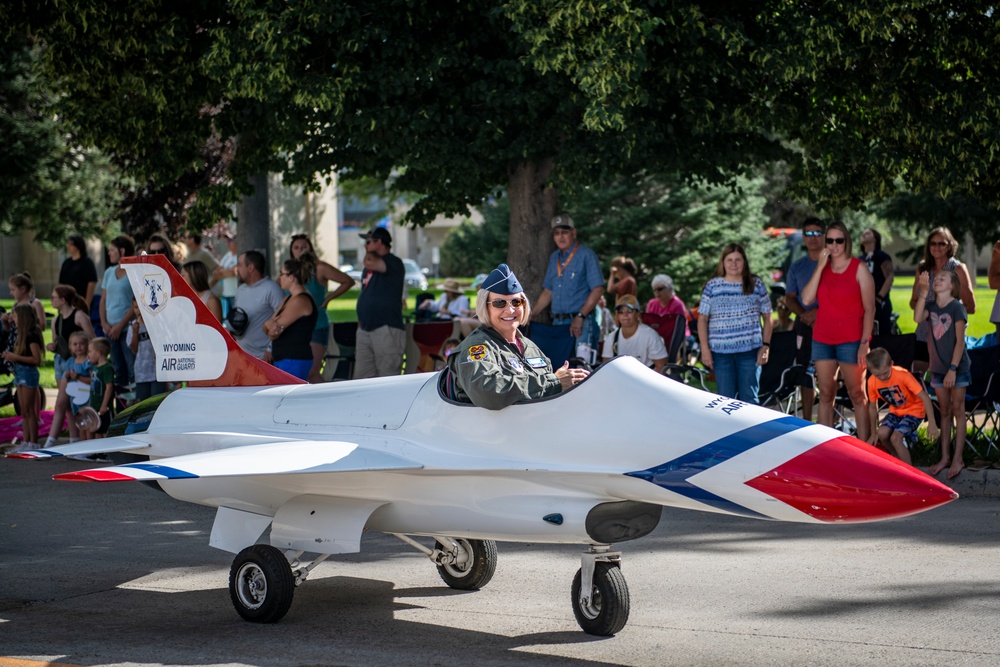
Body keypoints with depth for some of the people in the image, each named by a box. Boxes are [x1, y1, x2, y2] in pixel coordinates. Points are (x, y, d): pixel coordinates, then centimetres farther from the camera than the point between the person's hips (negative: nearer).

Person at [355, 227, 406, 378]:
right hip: (365, 330, 9)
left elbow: (370, 263, -28)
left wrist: (370, 252, -6)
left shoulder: (394, 263, -8)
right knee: (361, 378, 7)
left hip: (387, 330, -9)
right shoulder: (368, 269, 20)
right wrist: (360, 324, 19)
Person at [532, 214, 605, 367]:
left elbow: (598, 289, -10)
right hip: (558, 324, 7)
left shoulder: (586, 255, -3)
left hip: (582, 323, -7)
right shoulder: (554, 258, 18)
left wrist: (580, 316, -17)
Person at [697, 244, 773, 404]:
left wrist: (766, 345, 1)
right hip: (721, 351, 0)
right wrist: (705, 349, -1)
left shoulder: (756, 285, 7)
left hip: (750, 350, 0)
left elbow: (767, 317, 11)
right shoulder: (712, 286, 5)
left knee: (749, 399, 1)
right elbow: (702, 319, 7)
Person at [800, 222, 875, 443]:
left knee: (856, 394, -1)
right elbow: (807, 299, -4)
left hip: (850, 340, -5)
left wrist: (864, 342, -13)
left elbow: (869, 308, -6)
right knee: (826, 394, 7)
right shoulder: (822, 268, 10)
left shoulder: (859, 269, -4)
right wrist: (821, 266, -8)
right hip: (822, 339, 5)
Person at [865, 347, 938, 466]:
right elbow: (872, 407, 2)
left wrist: (932, 423, -34)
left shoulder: (902, 375, -28)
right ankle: (899, 459, 6)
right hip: (896, 411, 5)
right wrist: (874, 433, 8)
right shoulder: (872, 382, -14)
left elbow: (924, 397, -28)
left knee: (895, 438, -25)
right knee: (882, 434, -22)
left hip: (914, 410, -5)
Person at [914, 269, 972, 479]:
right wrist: (923, 293, -21)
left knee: (958, 411, 2)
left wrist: (953, 369, -18)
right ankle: (944, 457, 17)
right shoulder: (931, 306, 3)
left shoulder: (956, 308, -12)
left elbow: (960, 341, -14)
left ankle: (958, 459, 5)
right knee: (944, 412, 11)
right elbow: (917, 318, -19)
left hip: (957, 368, -5)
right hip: (938, 368, 5)